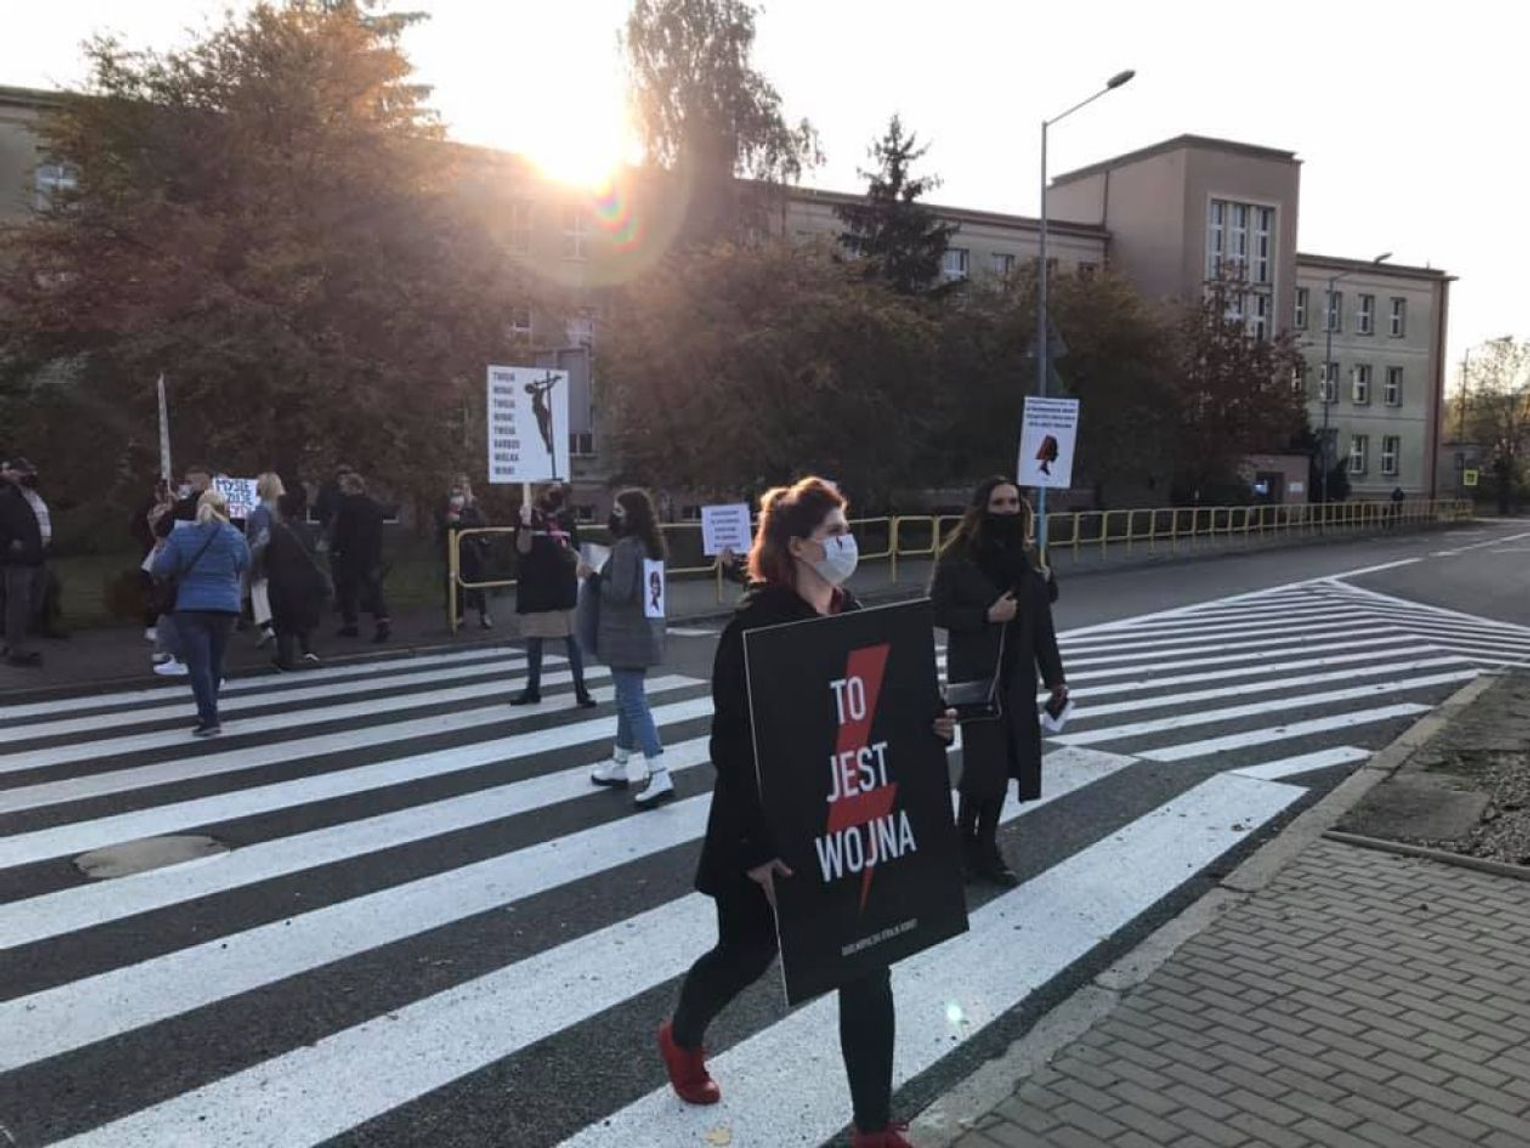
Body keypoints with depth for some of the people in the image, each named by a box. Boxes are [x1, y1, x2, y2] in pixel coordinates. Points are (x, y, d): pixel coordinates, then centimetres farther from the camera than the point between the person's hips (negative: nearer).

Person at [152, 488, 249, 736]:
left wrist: (159, 554, 17)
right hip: (226, 607, 2)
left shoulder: (180, 536, -4)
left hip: (190, 607, -2)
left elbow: (160, 568, -4)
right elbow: (244, 568, 12)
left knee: (198, 664, -4)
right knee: (215, 661, 16)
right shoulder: (236, 538, 0)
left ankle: (210, 719, -11)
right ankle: (207, 712, 28)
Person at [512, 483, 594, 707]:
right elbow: (522, 549, -12)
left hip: (564, 588, 1)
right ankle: (532, 689, 23)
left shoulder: (567, 520, 3)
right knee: (533, 640, 9)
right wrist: (526, 524, -25)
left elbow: (575, 553, 10)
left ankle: (581, 690, 4)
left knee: (572, 639, -1)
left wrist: (577, 576, 2)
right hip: (535, 588, 0)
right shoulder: (530, 517, -2)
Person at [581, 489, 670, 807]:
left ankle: (660, 778, -13)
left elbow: (619, 592, -22)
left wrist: (591, 576, -9)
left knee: (635, 704, -9)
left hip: (627, 636, -10)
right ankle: (619, 767, 31)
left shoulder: (626, 547, -18)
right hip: (643, 633, 10)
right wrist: (600, 576, 17)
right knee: (628, 699, 19)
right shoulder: (649, 545, 12)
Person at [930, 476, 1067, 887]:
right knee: (984, 760, -6)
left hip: (1017, 675, 5)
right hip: (974, 675, -5)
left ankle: (986, 847, 21)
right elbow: (937, 611, -9)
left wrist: (1054, 677, 7)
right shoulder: (956, 558, -8)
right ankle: (964, 844, 13)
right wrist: (987, 615, -20)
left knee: (1005, 761, 8)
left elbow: (1041, 623, 9)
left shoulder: (1026, 557, 6)